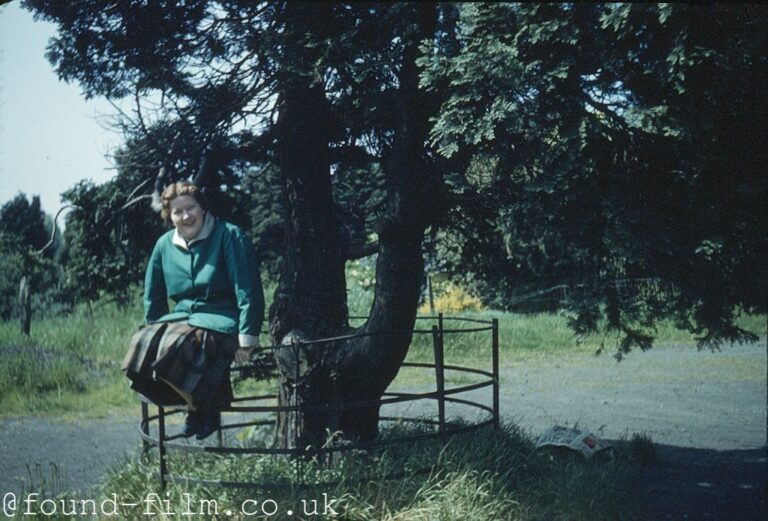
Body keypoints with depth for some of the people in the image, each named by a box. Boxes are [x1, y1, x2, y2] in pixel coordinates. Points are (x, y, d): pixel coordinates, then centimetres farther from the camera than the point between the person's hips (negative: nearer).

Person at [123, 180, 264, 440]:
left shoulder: (229, 236, -7)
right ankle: (194, 402, -6)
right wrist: (155, 329, 15)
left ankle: (207, 409, -7)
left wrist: (247, 338, -16)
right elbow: (153, 296, 21)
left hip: (221, 321, -6)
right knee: (143, 344, -23)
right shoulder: (164, 245, 9)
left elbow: (248, 291, -11)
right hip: (181, 317, 6)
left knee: (173, 347, -32)